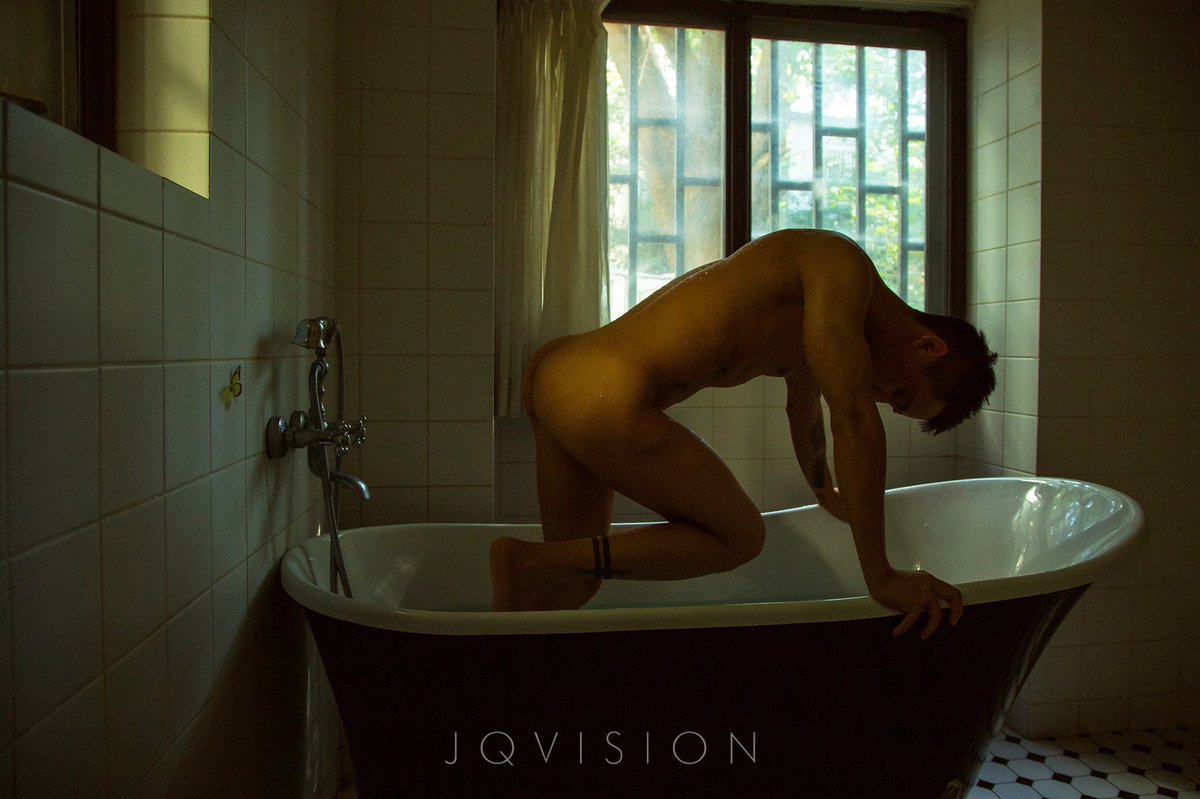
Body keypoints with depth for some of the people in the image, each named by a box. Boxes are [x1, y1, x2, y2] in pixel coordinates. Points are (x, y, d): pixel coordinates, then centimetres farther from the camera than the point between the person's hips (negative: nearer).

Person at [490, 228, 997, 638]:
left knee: (573, 578, 18)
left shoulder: (816, 318, 21)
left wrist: (827, 494, 57)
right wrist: (881, 578, -13)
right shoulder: (841, 265, -8)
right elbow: (853, 420, -17)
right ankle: (531, 564, -6)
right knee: (739, 536, 3)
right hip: (603, 396, -10)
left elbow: (803, 412, 40)